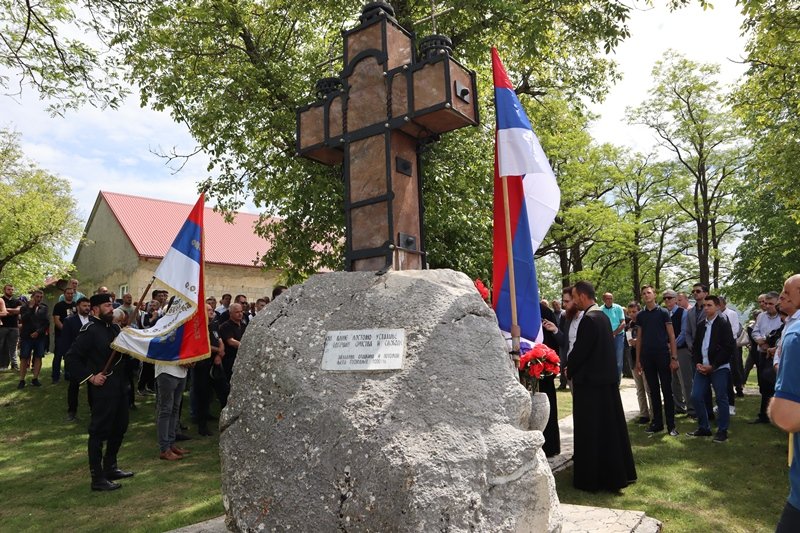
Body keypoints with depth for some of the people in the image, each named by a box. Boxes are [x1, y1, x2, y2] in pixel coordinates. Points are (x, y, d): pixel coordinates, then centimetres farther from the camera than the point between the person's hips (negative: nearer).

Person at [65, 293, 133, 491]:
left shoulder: (115, 328, 11)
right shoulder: (89, 330, -13)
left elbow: (124, 354, 20)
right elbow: (72, 358, -16)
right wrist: (90, 377, -17)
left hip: (120, 384, 9)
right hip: (103, 386, -9)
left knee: (120, 427, 17)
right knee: (99, 431, -1)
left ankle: (110, 467, 31)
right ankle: (97, 478, 8)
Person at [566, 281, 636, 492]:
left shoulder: (588, 319, -19)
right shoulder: (603, 316, 9)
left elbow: (579, 350, -19)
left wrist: (569, 370, -1)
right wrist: (573, 367, 13)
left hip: (590, 381, -9)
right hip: (606, 378, 9)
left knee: (590, 431, 1)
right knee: (610, 427, 17)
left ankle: (592, 478, 10)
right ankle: (617, 473, 29)